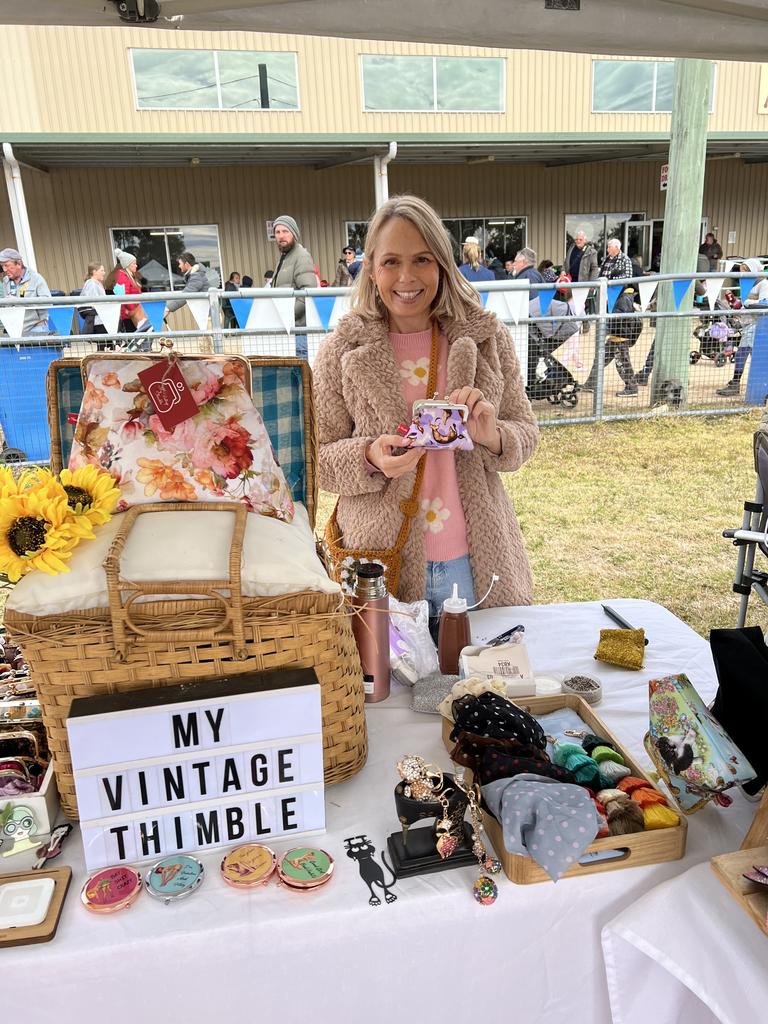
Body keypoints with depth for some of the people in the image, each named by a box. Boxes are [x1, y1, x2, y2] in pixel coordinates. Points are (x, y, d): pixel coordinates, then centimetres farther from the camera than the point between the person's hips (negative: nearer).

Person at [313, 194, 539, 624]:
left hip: (477, 561, 2)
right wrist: (371, 457, -21)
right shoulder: (343, 350, -4)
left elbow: (526, 434, 5)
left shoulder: (487, 336, 0)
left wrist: (491, 435, -17)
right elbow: (317, 458, -1)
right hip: (382, 562, -1)